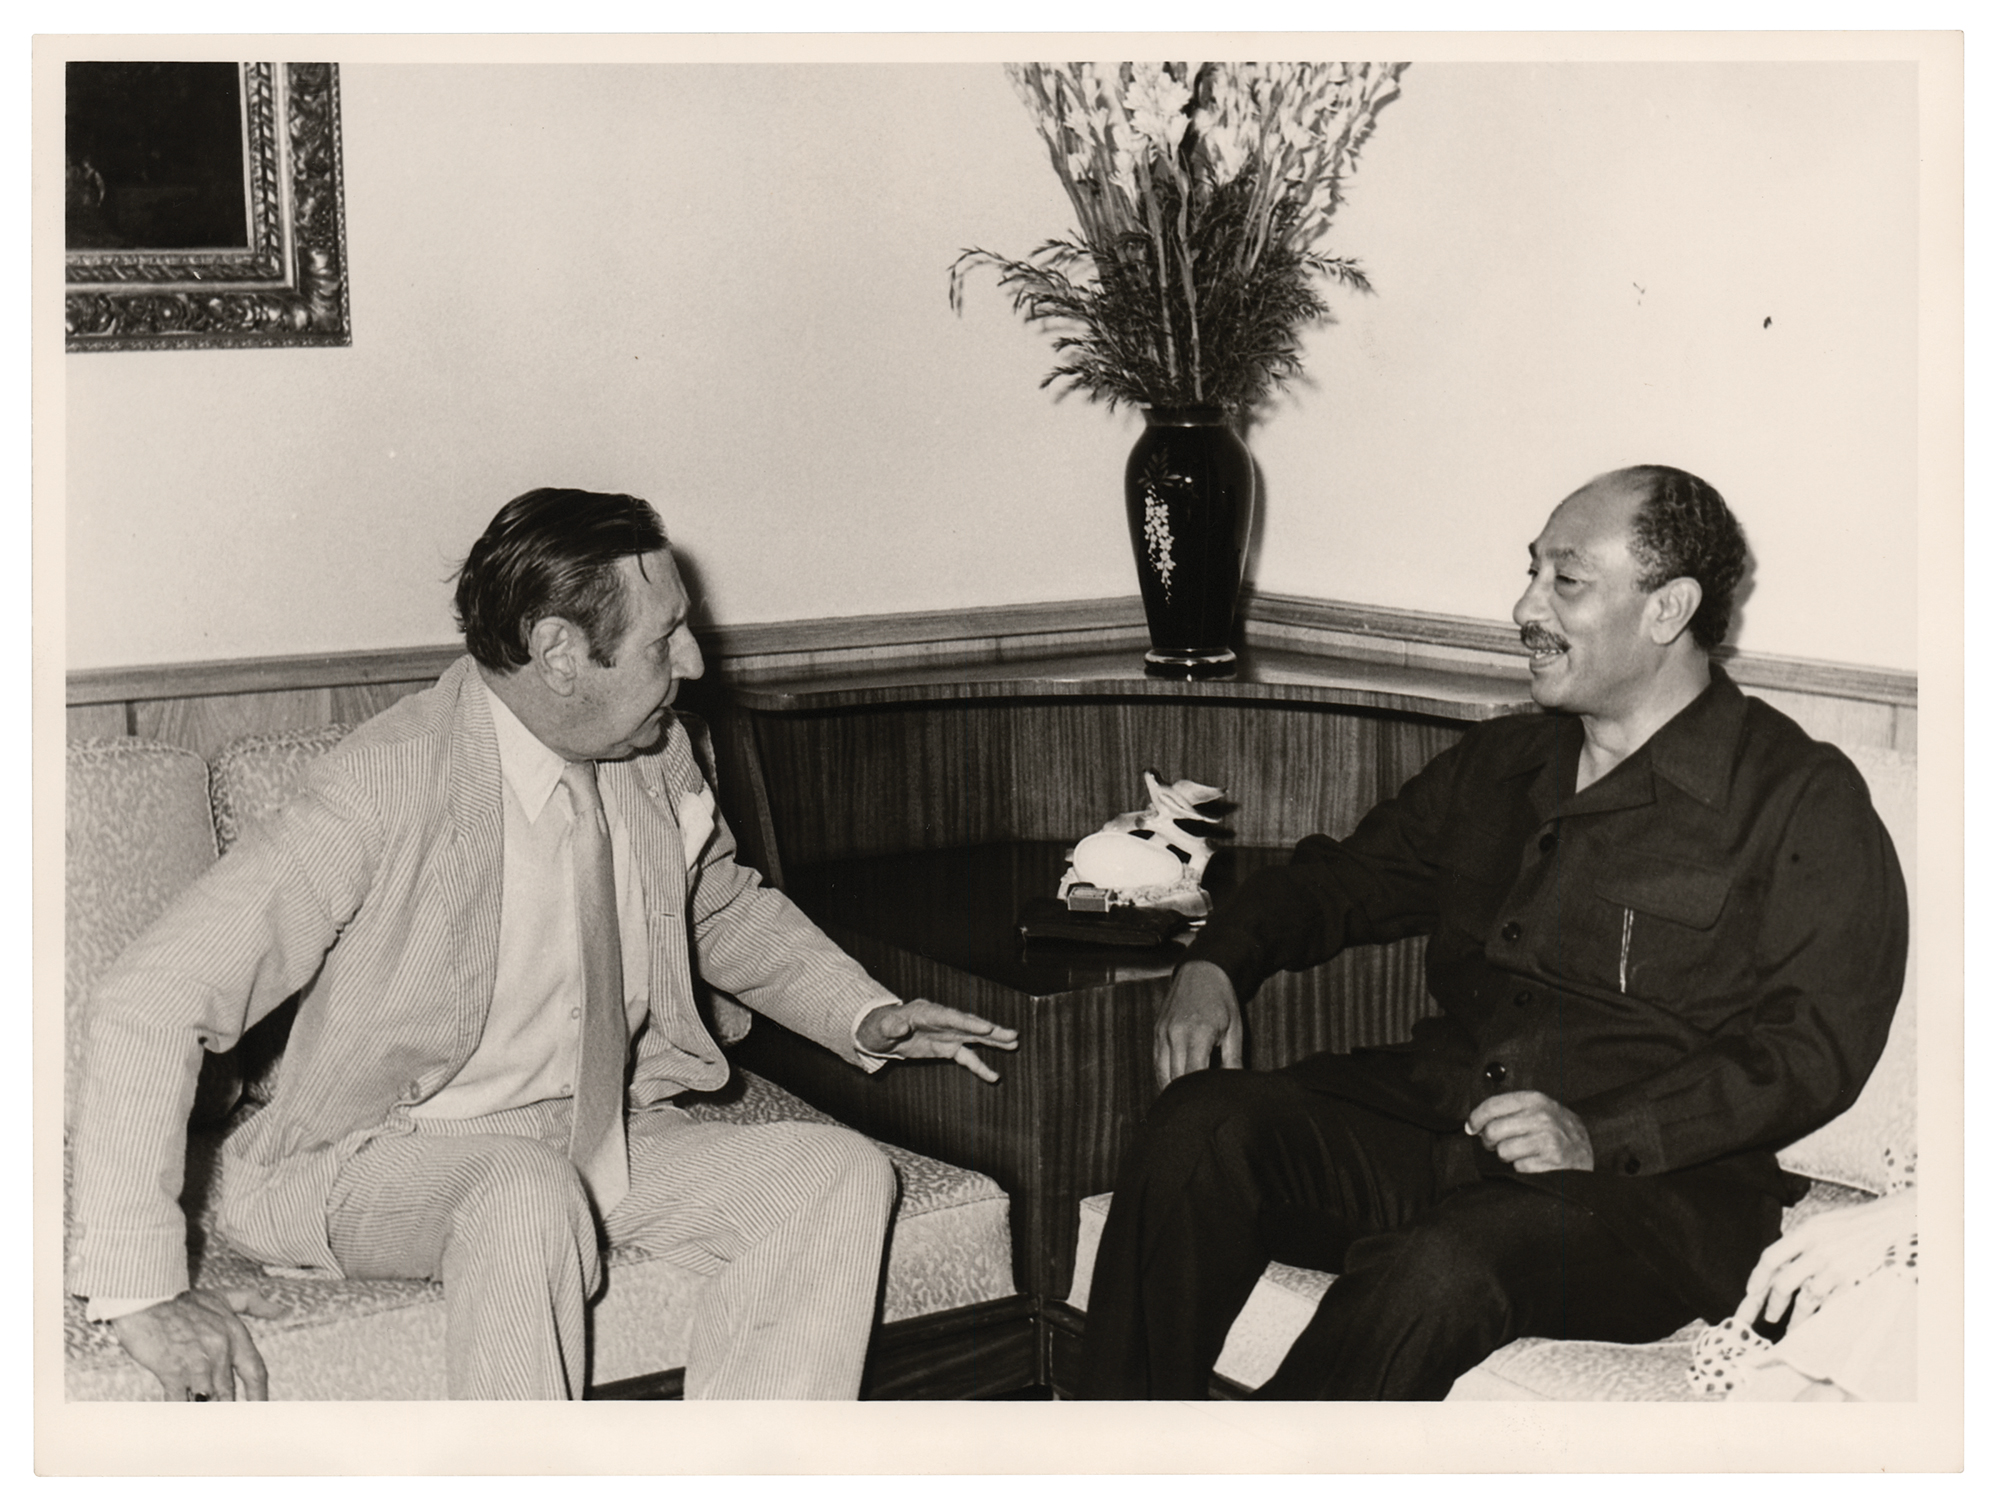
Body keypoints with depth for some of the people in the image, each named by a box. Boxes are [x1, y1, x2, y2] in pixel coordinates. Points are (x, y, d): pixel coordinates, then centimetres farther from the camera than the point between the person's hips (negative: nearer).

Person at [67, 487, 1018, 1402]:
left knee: (843, 1175, -14)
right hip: (384, 1159, -6)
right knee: (530, 1198, -38)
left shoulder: (653, 756, -1)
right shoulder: (387, 785, -23)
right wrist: (141, 1290, -28)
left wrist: (865, 1015, 8)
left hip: (606, 1133, 7)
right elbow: (151, 1002, -25)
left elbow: (727, 912, 22)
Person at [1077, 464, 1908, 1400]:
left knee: (1435, 1274, -36)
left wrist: (1602, 1138, -21)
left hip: (1644, 1188, -5)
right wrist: (1221, 962, 8)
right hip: (1426, 1128, 6)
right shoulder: (1498, 764, 20)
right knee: (1201, 1125, -20)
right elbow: (1343, 881, 30)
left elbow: (1812, 1049, -9)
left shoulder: (1803, 803, 0)